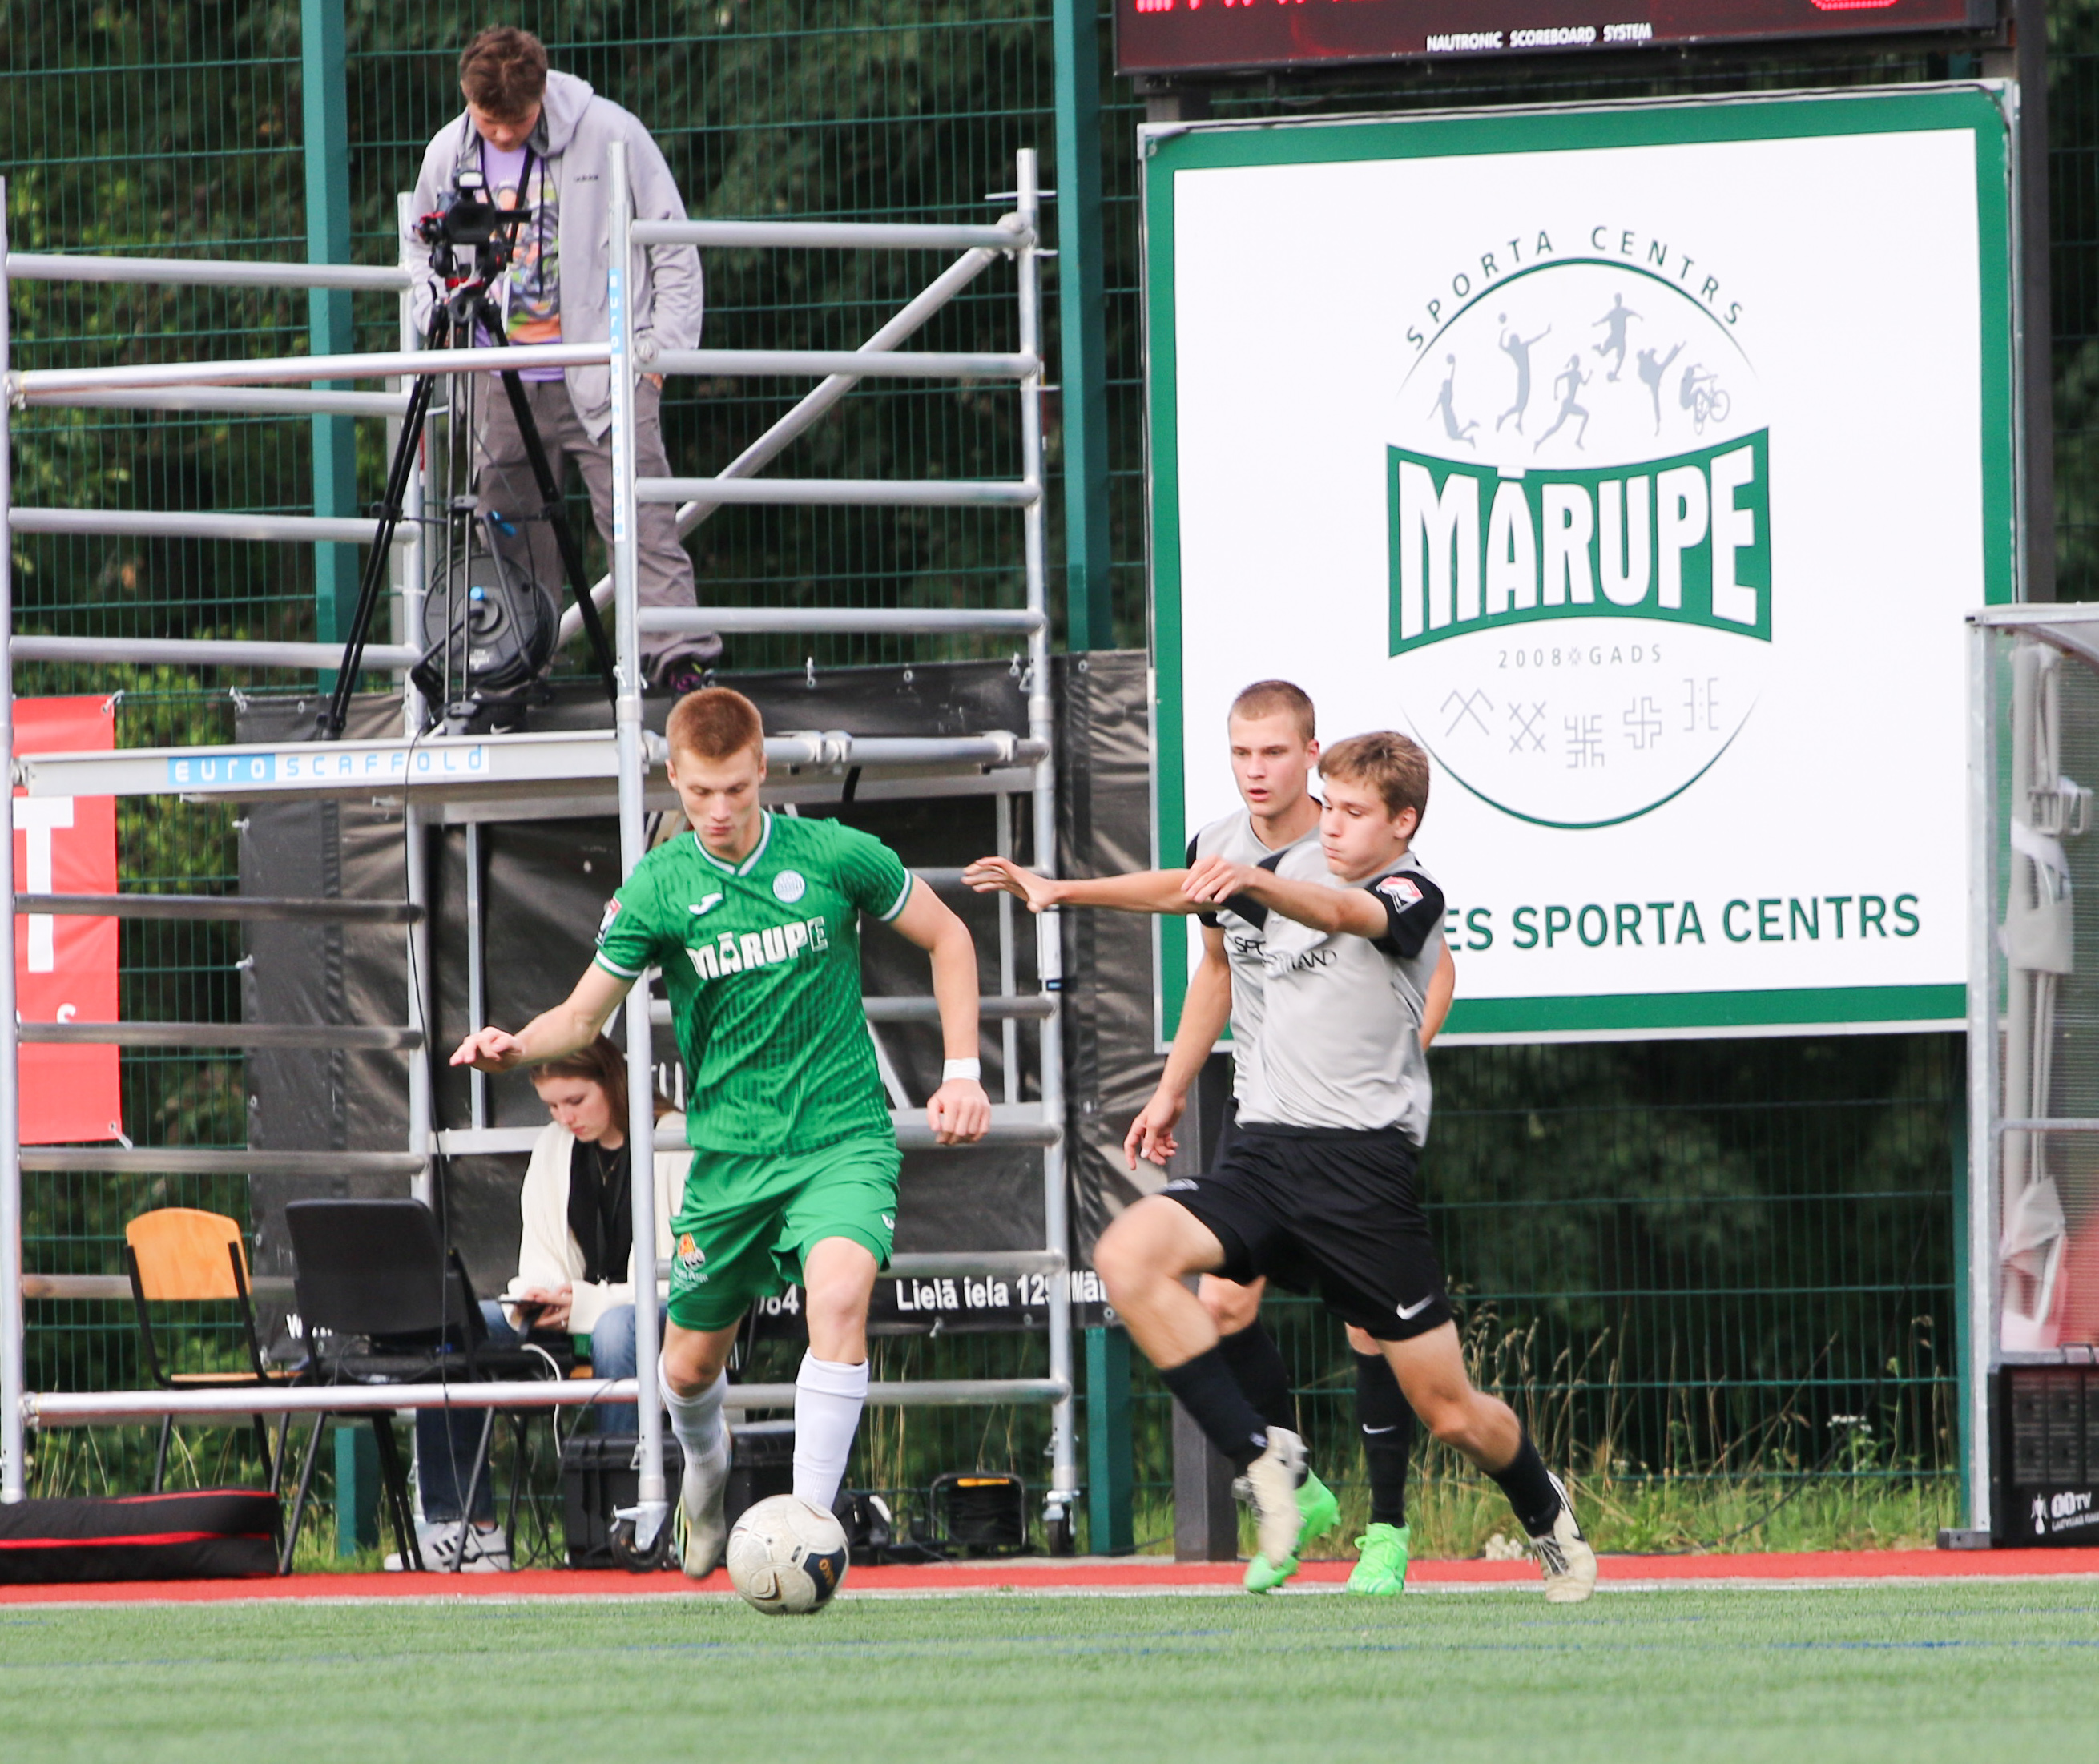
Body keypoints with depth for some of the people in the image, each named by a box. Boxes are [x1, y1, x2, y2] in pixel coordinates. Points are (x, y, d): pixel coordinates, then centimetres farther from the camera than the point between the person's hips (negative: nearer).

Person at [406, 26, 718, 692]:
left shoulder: (607, 133, -5)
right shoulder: (447, 154, 5)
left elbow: (672, 243, 2)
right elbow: (417, 245, 24)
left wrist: (665, 342, -4)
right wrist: (433, 310, 6)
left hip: (607, 377, -4)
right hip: (503, 383, 4)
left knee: (643, 524, -12)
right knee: (513, 536, 4)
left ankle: (680, 657, -17)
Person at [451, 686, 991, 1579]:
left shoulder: (836, 856, -8)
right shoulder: (656, 889, -5)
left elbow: (946, 937, 7)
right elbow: (584, 1013, 2)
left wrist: (962, 1071, -1)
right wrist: (515, 1047, -20)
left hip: (843, 1137, -2)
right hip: (730, 1153, 2)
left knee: (840, 1293, -30)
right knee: (690, 1365, 10)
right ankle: (706, 1469, 47)